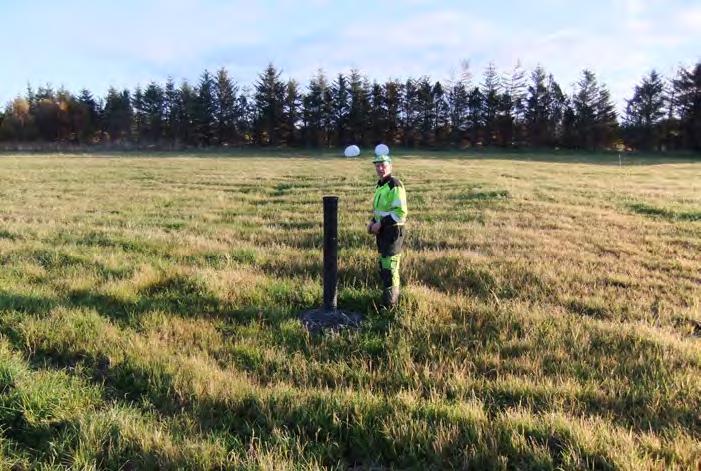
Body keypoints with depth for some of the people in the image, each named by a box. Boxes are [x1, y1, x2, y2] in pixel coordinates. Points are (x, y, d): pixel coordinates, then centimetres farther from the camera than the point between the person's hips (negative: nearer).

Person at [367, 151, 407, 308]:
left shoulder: (395, 185, -16)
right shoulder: (380, 184, 12)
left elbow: (401, 212, -23)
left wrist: (380, 224, -21)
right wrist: (372, 221, 8)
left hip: (393, 231, -9)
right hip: (382, 230, 9)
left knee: (389, 268, -4)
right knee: (384, 266, 18)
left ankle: (390, 304, 6)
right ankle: (392, 296, 33)